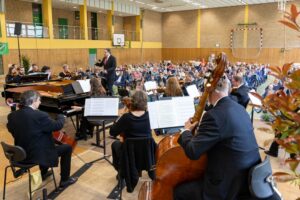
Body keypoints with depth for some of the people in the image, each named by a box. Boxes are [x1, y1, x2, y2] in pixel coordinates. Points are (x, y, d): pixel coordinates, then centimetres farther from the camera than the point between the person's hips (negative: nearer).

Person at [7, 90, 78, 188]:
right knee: (67, 148, 8)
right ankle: (65, 180, 17)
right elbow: (58, 125, -14)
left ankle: (43, 173, 46)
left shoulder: (12, 115, -4)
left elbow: (11, 129, 16)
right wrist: (61, 116, 6)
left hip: (21, 154, 8)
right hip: (36, 155, -8)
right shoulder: (40, 115, -26)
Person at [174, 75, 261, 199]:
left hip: (230, 187, -8)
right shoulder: (239, 108, 4)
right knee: (194, 178, 26)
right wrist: (199, 128, 14)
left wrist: (187, 131, -4)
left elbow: (192, 152, -21)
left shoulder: (215, 115, -23)